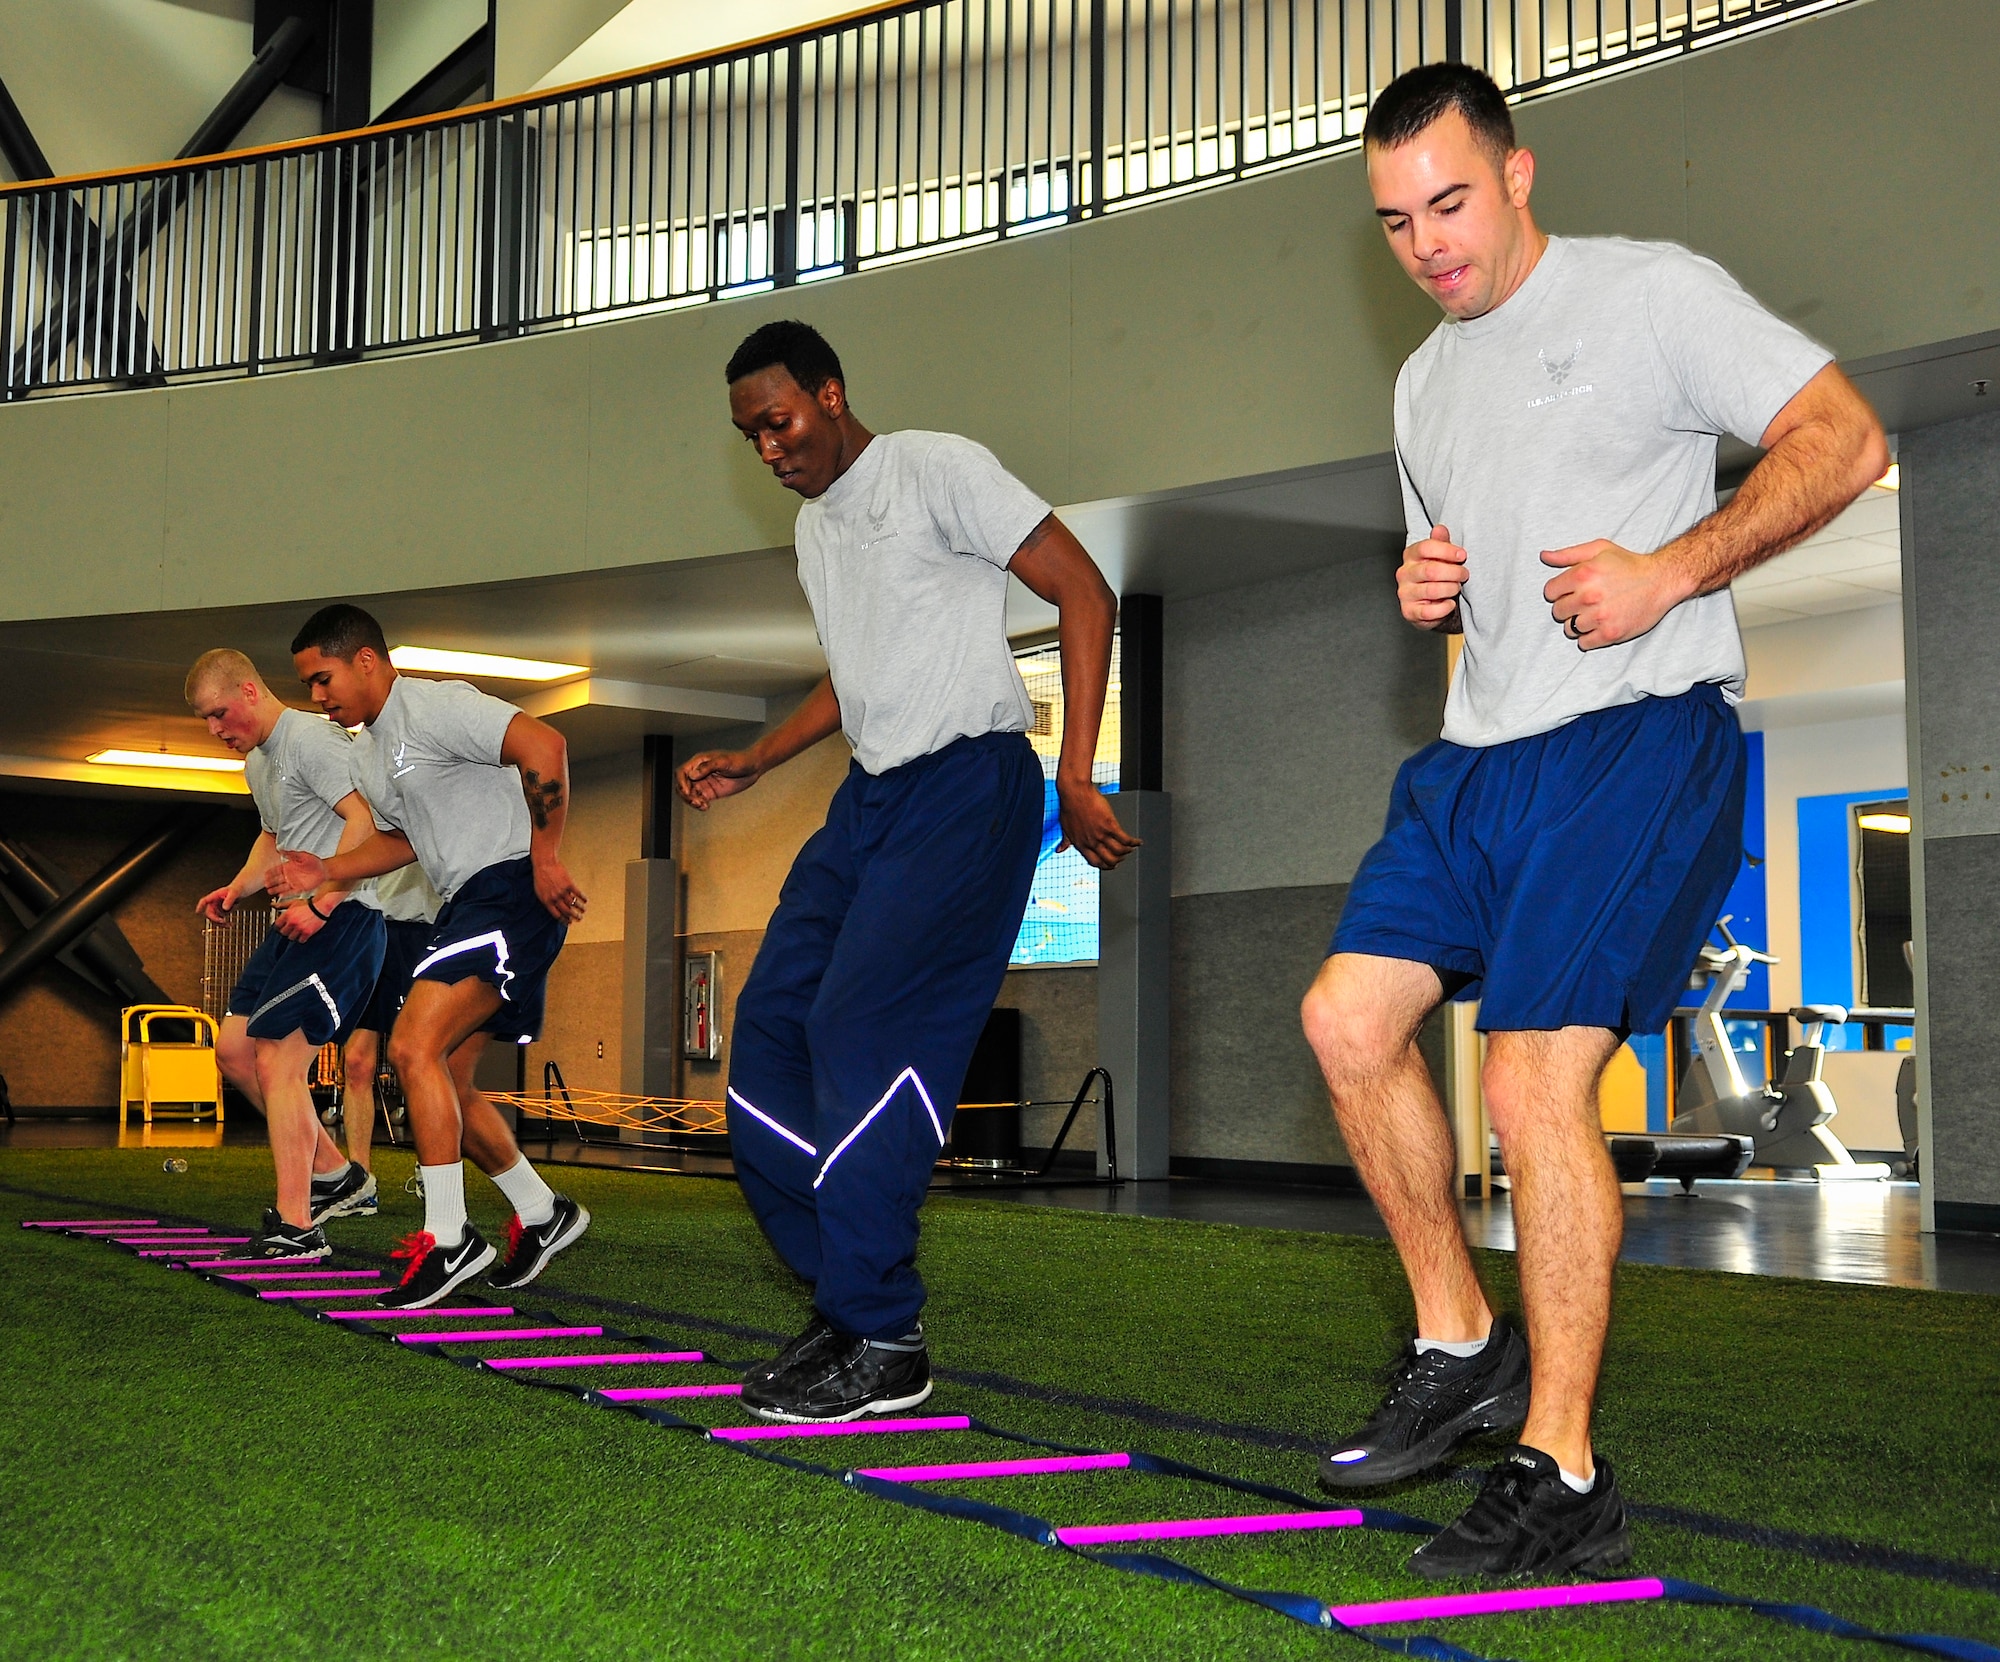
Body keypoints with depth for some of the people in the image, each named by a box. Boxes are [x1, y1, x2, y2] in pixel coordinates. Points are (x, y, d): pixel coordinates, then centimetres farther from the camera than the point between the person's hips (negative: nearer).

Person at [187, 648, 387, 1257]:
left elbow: (365, 821, -22)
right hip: (297, 919, 11)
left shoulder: (311, 738, -12)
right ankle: (337, 1177, 17)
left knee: (277, 1059, -16)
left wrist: (320, 903, -25)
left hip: (343, 914, -11)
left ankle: (296, 1226, -13)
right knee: (234, 1048, 11)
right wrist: (238, 888, 16)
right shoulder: (256, 762, 20)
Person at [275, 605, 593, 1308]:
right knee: (444, 1079, 10)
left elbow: (543, 745, -23)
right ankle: (542, 1214, 22)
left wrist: (544, 857, -22)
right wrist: (328, 871, 13)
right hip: (465, 906, 11)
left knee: (414, 1046, -20)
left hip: (513, 888, -11)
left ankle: (447, 1240, -14)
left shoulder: (435, 705, -12)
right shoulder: (365, 750, 19)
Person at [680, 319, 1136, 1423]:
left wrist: (1074, 780, -17)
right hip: (874, 793, 9)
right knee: (772, 1019, 0)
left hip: (969, 782, -9)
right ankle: (844, 1302, 9)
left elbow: (1085, 595, -10)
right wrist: (750, 765, 19)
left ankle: (884, 1343, -11)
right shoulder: (814, 526, 20)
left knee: (864, 1031, -18)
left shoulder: (935, 470, -6)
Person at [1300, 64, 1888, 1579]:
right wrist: (1428, 590, 7)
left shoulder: (1648, 293, -2)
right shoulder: (1425, 383, 21)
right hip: (1480, 756, 8)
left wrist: (1669, 571, -18)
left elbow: (1844, 439, -8)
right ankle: (1464, 1346, 15)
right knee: (1350, 1014, 0)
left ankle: (1562, 1479, -6)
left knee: (1532, 1078, -16)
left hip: (1640, 734, -8)